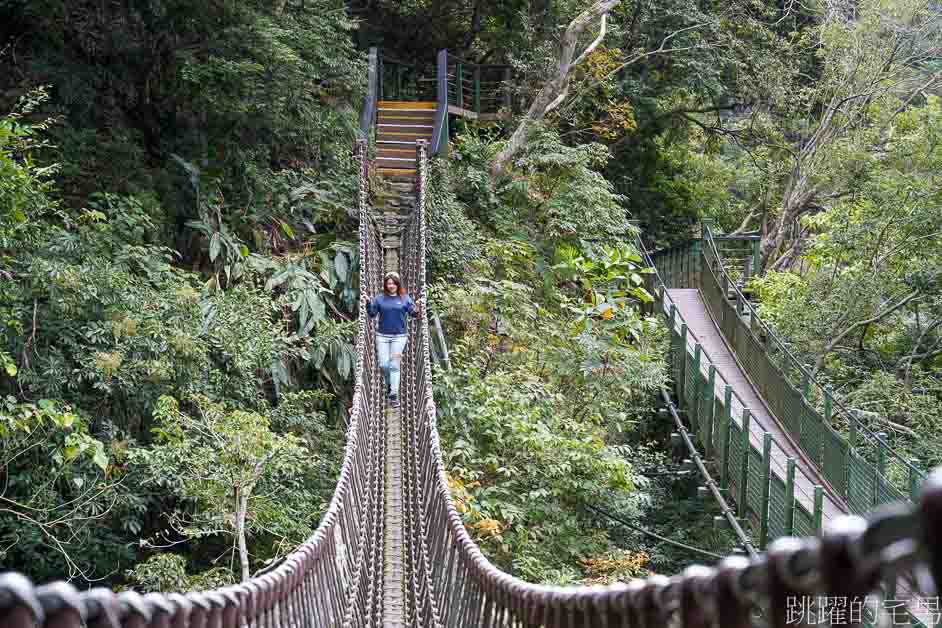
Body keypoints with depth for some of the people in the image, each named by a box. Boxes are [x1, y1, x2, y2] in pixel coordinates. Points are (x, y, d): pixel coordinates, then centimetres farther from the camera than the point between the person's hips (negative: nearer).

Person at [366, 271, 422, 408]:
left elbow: (412, 313, -3)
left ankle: (394, 395, -6)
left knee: (394, 365, -6)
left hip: (399, 336, -2)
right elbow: (372, 314, 4)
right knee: (384, 364, -2)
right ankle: (389, 384, 27)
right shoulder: (380, 299, 5)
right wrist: (368, 304, -13)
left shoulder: (405, 298, 2)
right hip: (382, 336, 2)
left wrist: (416, 310, -25)